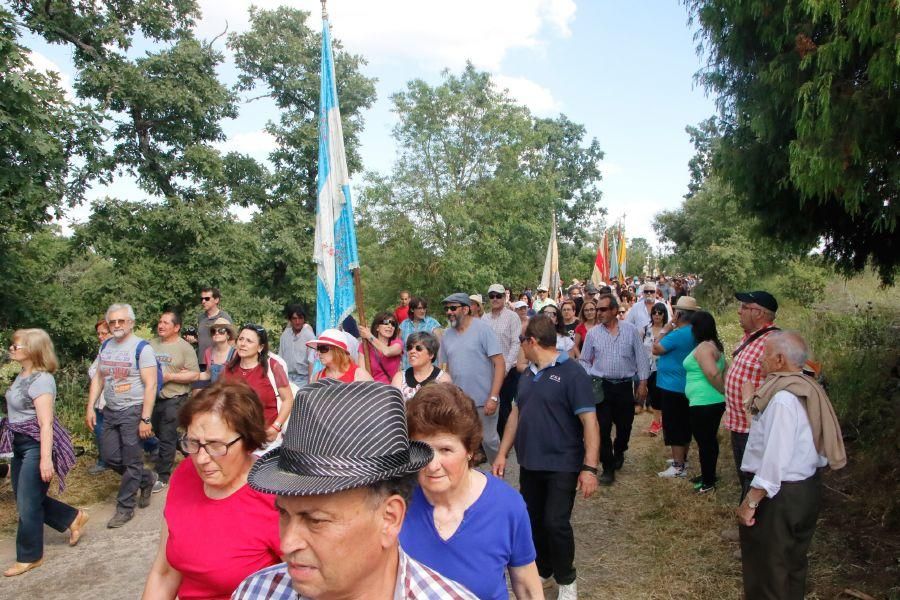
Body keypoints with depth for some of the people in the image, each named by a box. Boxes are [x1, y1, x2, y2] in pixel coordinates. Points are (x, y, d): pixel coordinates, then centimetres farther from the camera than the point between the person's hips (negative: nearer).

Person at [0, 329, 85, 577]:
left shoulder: (41, 380, -21)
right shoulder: (23, 374, 7)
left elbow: (46, 422, -23)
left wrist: (46, 459, -25)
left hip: (36, 446, -9)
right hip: (21, 445, 9)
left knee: (27, 503, 2)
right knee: (25, 499, 16)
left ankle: (29, 557, 19)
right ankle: (74, 518, 31)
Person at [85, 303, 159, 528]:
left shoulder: (141, 348, -13)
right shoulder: (106, 346, 8)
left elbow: (150, 385, -17)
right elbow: (98, 378, 15)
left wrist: (145, 419, -20)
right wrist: (90, 408, 7)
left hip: (133, 411, -7)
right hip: (110, 411, 7)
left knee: (131, 462, 1)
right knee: (109, 457, 11)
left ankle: (125, 507, 15)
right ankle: (146, 478, 32)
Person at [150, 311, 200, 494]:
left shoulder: (185, 348, -9)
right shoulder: (152, 344, 6)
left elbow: (194, 375, -13)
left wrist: (170, 376, -19)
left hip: (173, 399, -6)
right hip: (153, 397, 6)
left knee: (166, 438, -1)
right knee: (160, 436, 18)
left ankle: (163, 477, 11)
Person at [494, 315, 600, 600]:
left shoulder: (572, 373, -14)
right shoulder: (527, 374, 8)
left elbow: (589, 421, -18)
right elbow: (516, 414, 15)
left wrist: (590, 467, -24)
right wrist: (502, 453, 11)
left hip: (562, 465, -6)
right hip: (529, 463, 7)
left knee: (556, 523, -6)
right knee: (533, 520, 15)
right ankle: (541, 570, 37)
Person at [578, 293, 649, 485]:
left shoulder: (631, 330, -1)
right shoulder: (593, 333, 1)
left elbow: (641, 357, 3)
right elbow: (585, 361, 9)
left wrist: (643, 382, 0)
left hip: (624, 385, 0)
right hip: (601, 386, 0)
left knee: (624, 426, 13)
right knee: (602, 429, -2)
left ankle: (618, 453, 42)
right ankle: (608, 468, 10)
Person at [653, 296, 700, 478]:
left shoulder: (677, 335, -24)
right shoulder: (694, 333, 5)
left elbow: (656, 349, -15)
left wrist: (664, 330, -7)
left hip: (673, 387, -9)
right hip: (686, 386, 9)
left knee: (674, 427, -1)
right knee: (684, 425, 19)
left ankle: (678, 467, 4)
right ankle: (682, 459, 32)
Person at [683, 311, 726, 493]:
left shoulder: (703, 347, -18)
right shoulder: (714, 345, 13)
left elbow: (713, 373, -28)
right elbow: (723, 371, 18)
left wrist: (722, 390, -15)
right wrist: (724, 389, 11)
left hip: (704, 403, -10)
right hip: (714, 402, 10)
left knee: (704, 441, 0)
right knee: (710, 439, 19)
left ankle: (708, 482, 10)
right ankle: (709, 475, 31)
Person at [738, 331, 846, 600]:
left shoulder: (783, 398, -26)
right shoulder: (807, 389, 4)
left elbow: (776, 458, -29)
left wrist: (751, 501, -24)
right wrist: (755, 404, 10)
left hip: (780, 496, -9)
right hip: (807, 488, 10)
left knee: (766, 571, 8)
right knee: (793, 563, 26)